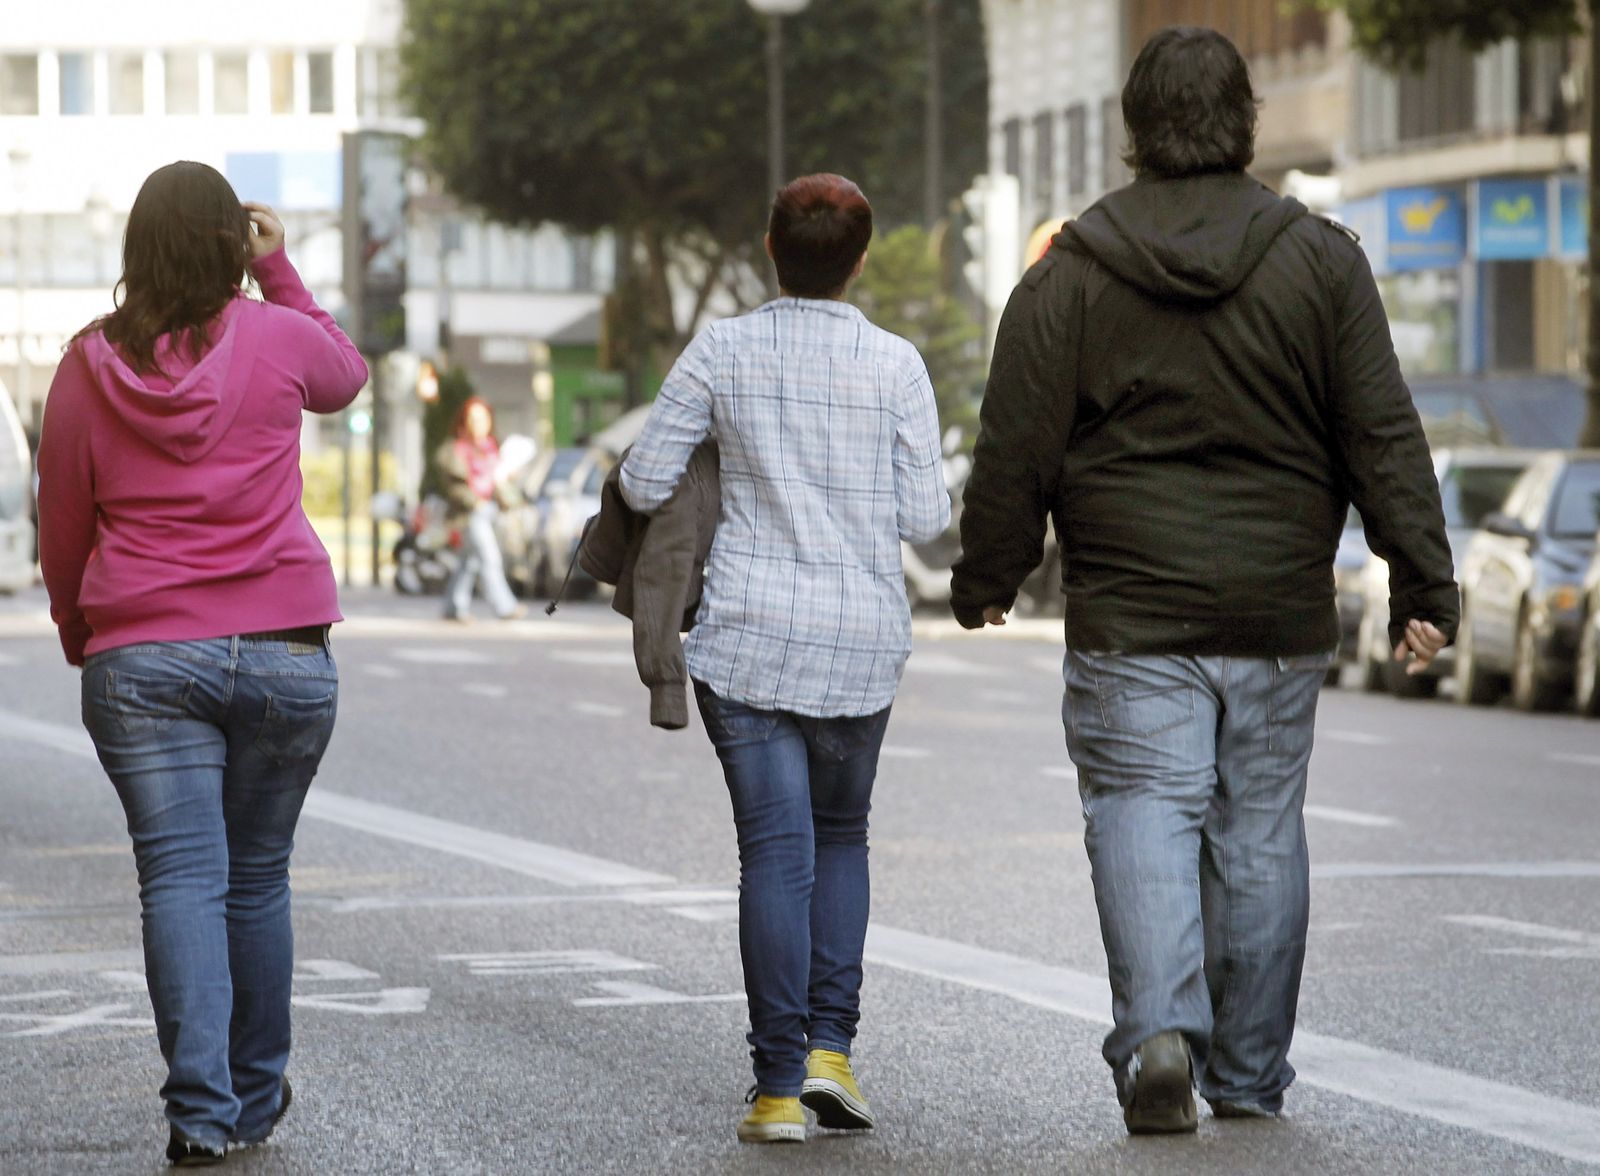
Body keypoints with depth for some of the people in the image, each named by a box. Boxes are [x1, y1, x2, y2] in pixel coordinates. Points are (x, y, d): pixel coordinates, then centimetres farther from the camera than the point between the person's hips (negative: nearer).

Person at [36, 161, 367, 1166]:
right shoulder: (276, 339, -3)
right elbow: (348, 376, 22)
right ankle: (255, 1098, 26)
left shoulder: (90, 367, -1)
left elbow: (62, 526, 9)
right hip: (283, 648, 1)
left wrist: (78, 632, 24)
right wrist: (280, 270, 20)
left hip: (141, 655, -1)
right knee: (258, 876, 13)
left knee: (182, 878, -3)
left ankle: (200, 1109, -16)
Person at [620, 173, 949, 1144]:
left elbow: (644, 485, 0)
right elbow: (925, 518, -2)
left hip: (748, 635, -1)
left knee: (776, 848, -1)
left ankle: (780, 1085, -7)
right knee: (841, 834, 19)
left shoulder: (723, 353, -4)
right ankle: (830, 1045, 6)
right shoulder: (896, 365, -4)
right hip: (863, 642, 1)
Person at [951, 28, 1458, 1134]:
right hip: (1282, 617, 2)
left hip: (1131, 617, -2)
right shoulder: (1323, 260, 1)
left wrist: (987, 579, 13)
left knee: (1144, 816, -3)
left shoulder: (1069, 274, -2)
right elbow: (1385, 438, -2)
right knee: (1261, 832, 10)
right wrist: (1424, 585, 1)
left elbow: (1016, 451, -1)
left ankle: (1158, 1028, -24)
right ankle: (1250, 1072, 19)